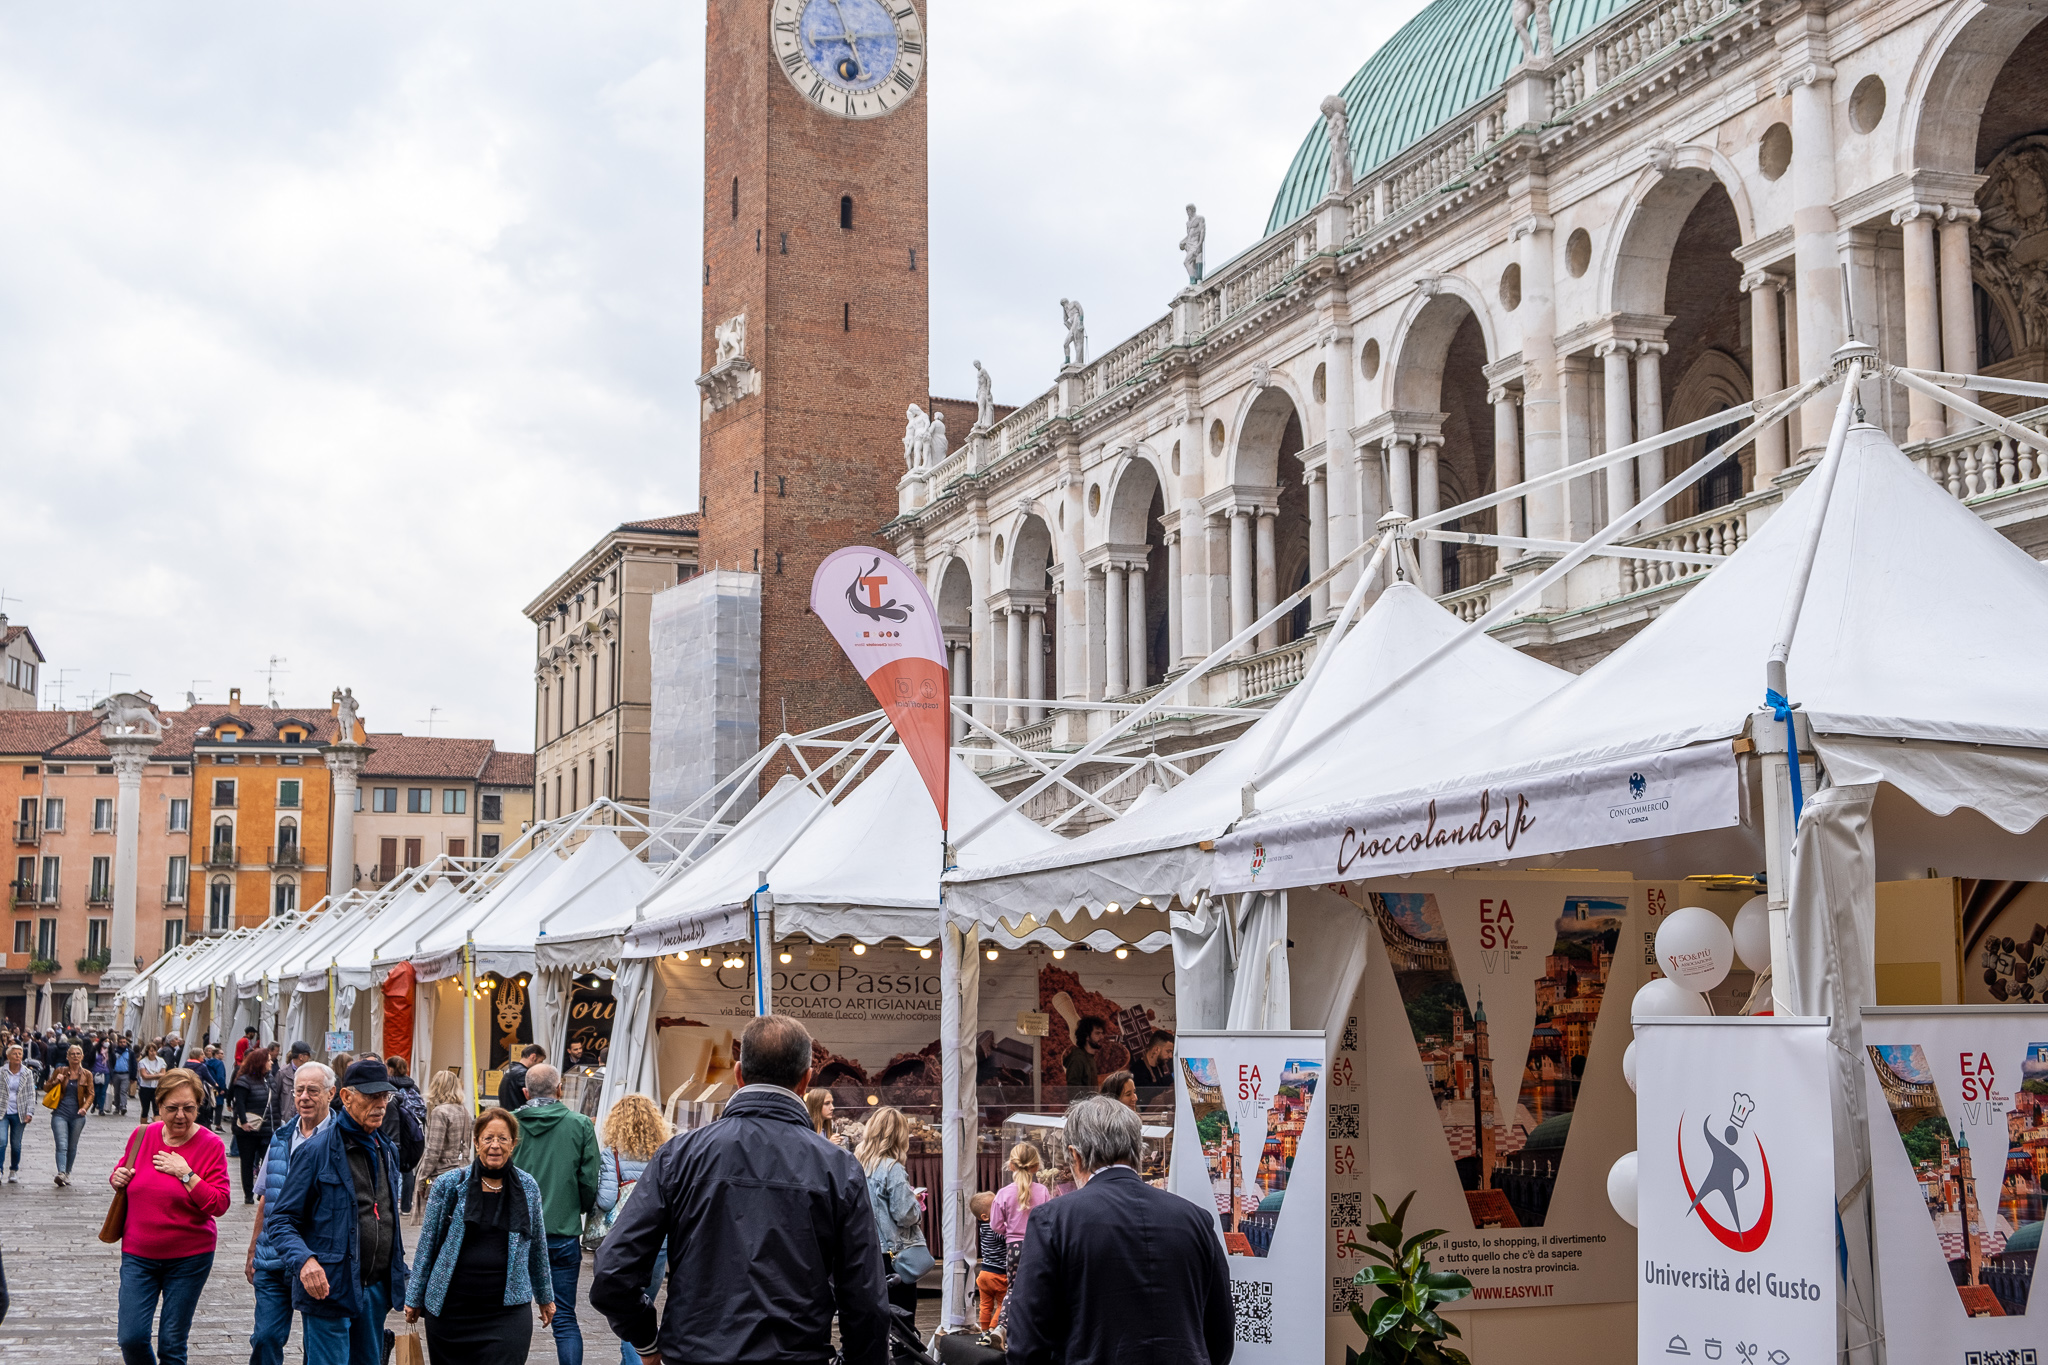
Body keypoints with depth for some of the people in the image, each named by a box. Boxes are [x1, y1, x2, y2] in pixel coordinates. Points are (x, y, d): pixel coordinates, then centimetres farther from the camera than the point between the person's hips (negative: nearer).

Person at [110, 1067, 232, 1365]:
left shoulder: (210, 1145, -10)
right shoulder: (142, 1136, 0)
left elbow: (220, 1204, -14)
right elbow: (122, 1172, 18)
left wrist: (185, 1174, -21)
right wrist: (117, 1178, -4)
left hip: (189, 1258, -3)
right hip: (138, 1254, 3)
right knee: (130, 1337, -4)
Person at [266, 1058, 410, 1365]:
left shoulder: (387, 1150, 13)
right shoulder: (317, 1150, -9)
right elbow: (281, 1220, -10)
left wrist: (399, 1270, 16)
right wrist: (304, 1260, -27)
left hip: (377, 1290, 7)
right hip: (331, 1287, -7)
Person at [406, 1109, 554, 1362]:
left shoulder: (528, 1187, 5)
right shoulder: (449, 1184, 0)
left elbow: (537, 1246, 16)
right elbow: (427, 1244, 6)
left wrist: (545, 1296, 22)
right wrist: (414, 1299, 8)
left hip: (508, 1311, 0)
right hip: (450, 1310, 0)